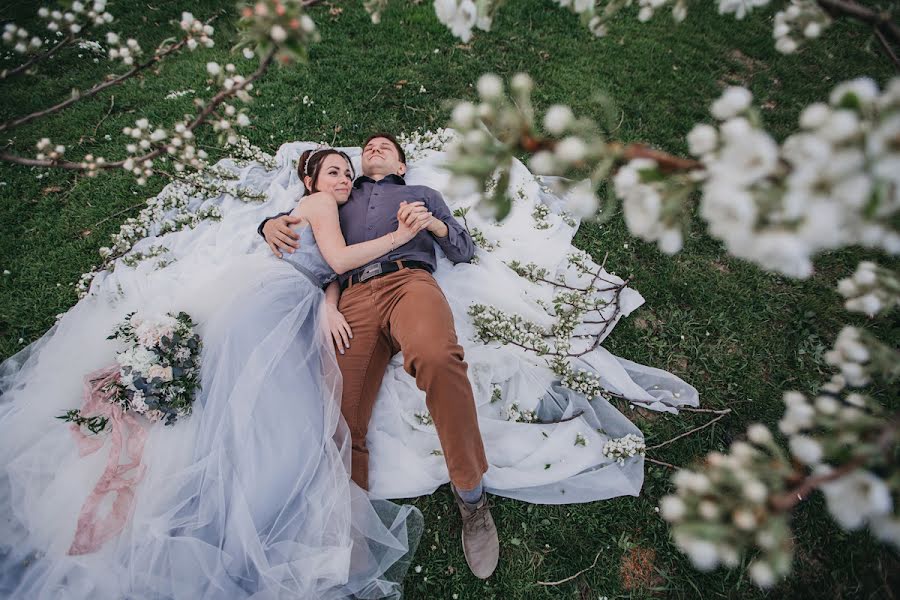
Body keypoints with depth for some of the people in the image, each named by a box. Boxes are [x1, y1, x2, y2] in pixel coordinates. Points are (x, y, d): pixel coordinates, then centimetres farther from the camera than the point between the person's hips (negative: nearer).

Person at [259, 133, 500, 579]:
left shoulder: (422, 194, 34)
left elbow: (465, 251, 25)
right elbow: (298, 220, 34)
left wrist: (434, 224, 4)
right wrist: (272, 224, 9)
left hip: (408, 280, -2)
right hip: (353, 297, 3)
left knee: (436, 358, -38)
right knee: (337, 422, -19)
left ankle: (470, 496, -25)